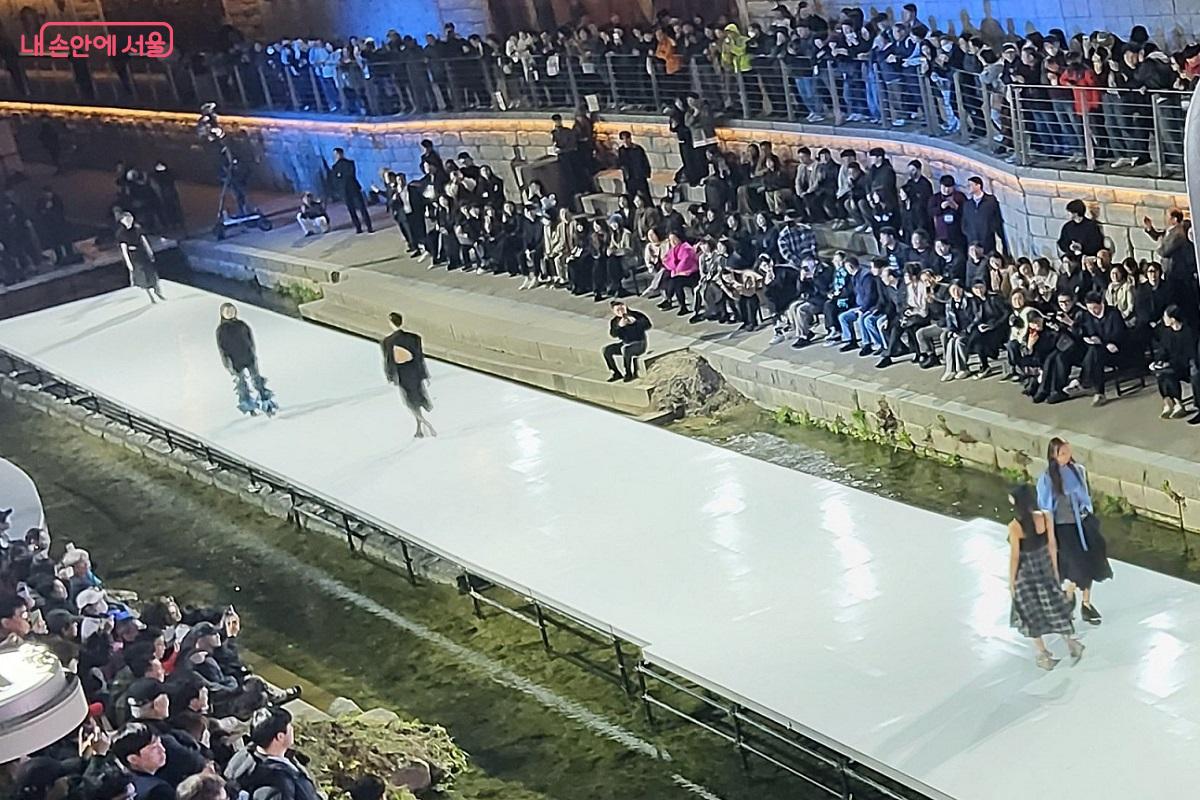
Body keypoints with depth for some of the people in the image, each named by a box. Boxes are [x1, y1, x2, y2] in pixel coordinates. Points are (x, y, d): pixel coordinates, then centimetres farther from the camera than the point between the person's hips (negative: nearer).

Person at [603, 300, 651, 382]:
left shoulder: (637, 315, -8)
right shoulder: (614, 321, 4)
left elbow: (648, 325, -15)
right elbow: (613, 334, -8)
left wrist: (635, 322, -28)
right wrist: (619, 326, -26)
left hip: (639, 343, -5)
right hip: (624, 343, 6)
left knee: (625, 349, -37)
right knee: (607, 349, -16)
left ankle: (628, 374, -24)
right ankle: (616, 373, -7)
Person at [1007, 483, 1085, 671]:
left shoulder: (1015, 526, -25)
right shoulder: (1045, 517, -12)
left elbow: (1014, 557, -17)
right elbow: (1052, 545, -2)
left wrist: (1011, 582, -5)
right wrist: (1055, 568, 12)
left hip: (1026, 574, -4)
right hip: (1045, 569, 4)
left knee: (1032, 614, 15)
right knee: (1054, 608, 21)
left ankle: (1044, 655, 25)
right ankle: (1070, 642, 24)